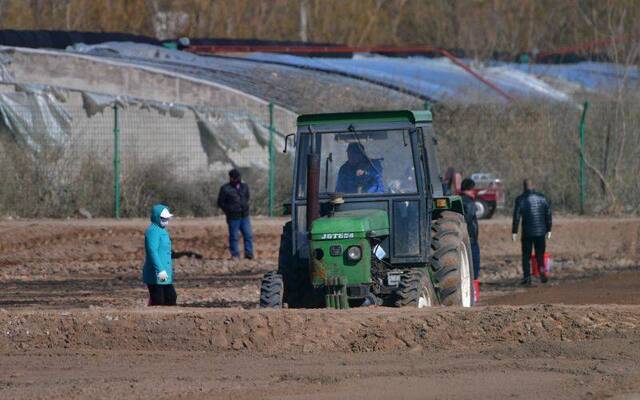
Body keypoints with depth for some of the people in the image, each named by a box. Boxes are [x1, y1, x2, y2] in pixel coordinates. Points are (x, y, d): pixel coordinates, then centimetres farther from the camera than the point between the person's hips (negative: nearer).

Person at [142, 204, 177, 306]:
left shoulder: (162, 230, 17)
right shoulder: (153, 231, -16)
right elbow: (153, 252, -25)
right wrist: (160, 270, -32)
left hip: (165, 275, 10)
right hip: (156, 275, -10)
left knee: (171, 298, 13)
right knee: (157, 301, -8)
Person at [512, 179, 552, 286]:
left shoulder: (520, 199, -5)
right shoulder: (542, 197, 4)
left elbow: (516, 216, -6)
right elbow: (548, 214, 7)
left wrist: (514, 232, -1)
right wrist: (548, 230, 14)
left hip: (527, 233, -2)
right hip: (540, 232, 2)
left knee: (526, 256, 6)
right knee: (540, 254, 11)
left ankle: (527, 277, 3)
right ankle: (542, 271, -8)